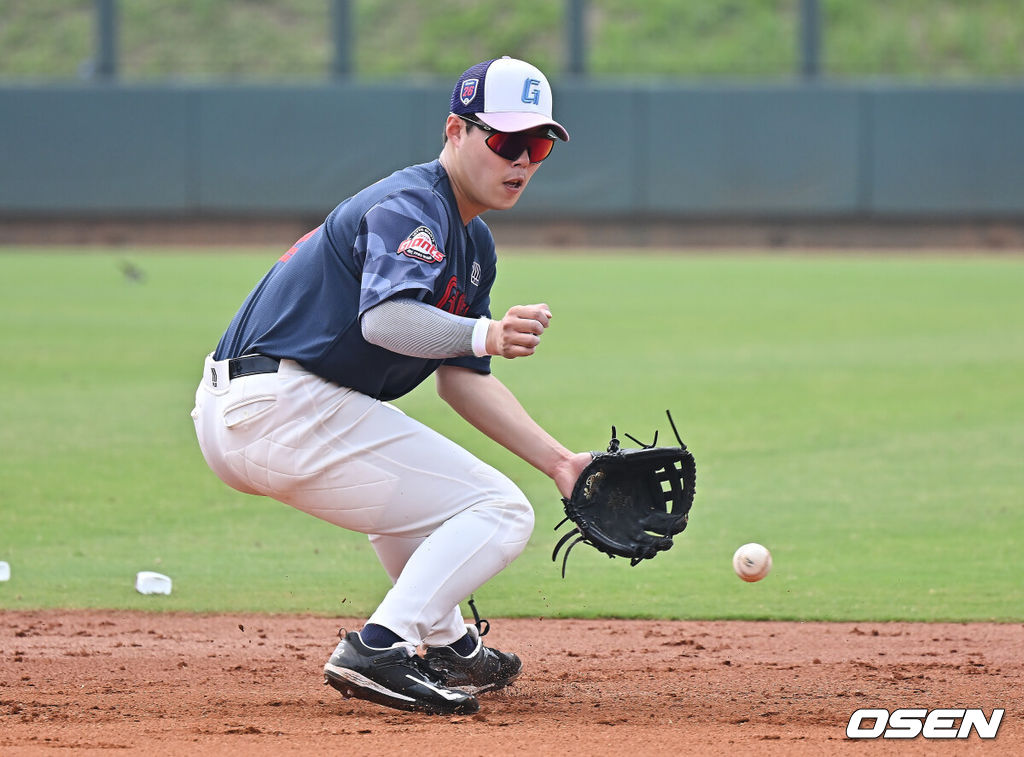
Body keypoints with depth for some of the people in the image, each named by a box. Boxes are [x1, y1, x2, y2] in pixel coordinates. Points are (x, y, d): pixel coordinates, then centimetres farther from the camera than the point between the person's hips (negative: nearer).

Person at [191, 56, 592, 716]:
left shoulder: (475, 244, 19)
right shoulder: (411, 206, -12)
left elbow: (461, 379, 20)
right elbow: (384, 318, -32)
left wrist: (558, 461, 11)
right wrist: (486, 334, -49)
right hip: (283, 407, -11)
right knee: (500, 512, -10)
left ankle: (446, 646, 39)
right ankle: (379, 651, -23)